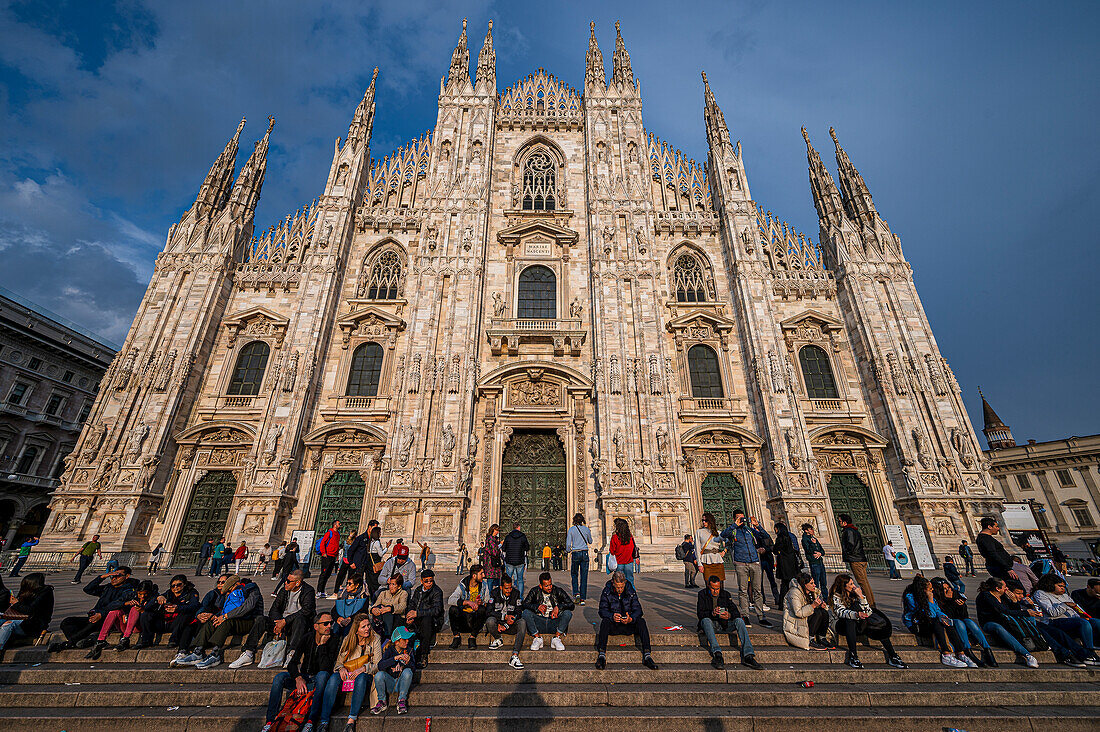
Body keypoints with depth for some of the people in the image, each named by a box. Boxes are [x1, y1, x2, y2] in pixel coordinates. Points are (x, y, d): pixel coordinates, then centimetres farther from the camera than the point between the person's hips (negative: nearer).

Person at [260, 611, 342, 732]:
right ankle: (270, 721, -16)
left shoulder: (334, 641, -14)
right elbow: (292, 663, -6)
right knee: (280, 676, -20)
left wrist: (322, 645, -28)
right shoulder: (306, 638, -4)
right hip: (303, 678, 3)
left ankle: (311, 721, -35)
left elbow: (326, 669, -21)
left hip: (319, 681, -3)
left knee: (323, 674, -36)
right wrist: (298, 678, -25)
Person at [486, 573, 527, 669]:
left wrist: (506, 626, -19)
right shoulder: (494, 593, -8)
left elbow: (519, 613, -6)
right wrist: (505, 617, -25)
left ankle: (514, 656, -33)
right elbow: (490, 611, -14)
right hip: (497, 623, -1)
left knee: (522, 622, -30)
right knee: (490, 621, -34)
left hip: (510, 625, 1)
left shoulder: (516, 593, -5)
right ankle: (498, 639, -2)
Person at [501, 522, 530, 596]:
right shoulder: (523, 536, -5)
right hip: (520, 562, -1)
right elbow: (527, 548, 4)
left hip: (509, 562, 1)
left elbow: (503, 549, 3)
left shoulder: (508, 537, -3)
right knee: (520, 579, 12)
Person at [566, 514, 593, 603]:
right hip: (585, 553, 2)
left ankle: (576, 593, -1)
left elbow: (568, 544, -6)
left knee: (574, 575, 16)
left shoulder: (571, 529, -4)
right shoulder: (586, 529, 2)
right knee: (584, 577, 6)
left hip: (575, 553, -1)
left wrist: (568, 551, 14)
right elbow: (590, 542, 17)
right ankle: (583, 599, 6)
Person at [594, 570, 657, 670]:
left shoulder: (631, 591, -2)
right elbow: (602, 610, -11)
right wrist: (612, 616, -34)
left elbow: (637, 610, -8)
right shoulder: (607, 592, -6)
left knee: (641, 621, -27)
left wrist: (631, 619, -31)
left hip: (628, 625, 1)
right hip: (613, 626, -1)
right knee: (605, 621, -33)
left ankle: (647, 655, -30)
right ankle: (601, 655, -34)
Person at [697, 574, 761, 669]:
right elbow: (699, 614, -11)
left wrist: (729, 615, -26)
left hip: (724, 623, 3)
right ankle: (717, 654, -47)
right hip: (711, 623, -2)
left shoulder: (726, 594, 6)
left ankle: (747, 656, -34)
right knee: (706, 620, -37)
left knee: (739, 621, -25)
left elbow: (736, 613, -1)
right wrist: (712, 613, -31)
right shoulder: (702, 594, -2)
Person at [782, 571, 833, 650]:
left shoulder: (814, 592, 6)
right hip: (795, 622, -8)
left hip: (807, 618, 8)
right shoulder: (795, 593, -20)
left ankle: (822, 638, -7)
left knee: (824, 612, -15)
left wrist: (823, 605, -12)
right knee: (818, 613, -26)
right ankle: (811, 641, -21)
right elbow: (798, 613, -27)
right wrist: (813, 605, -33)